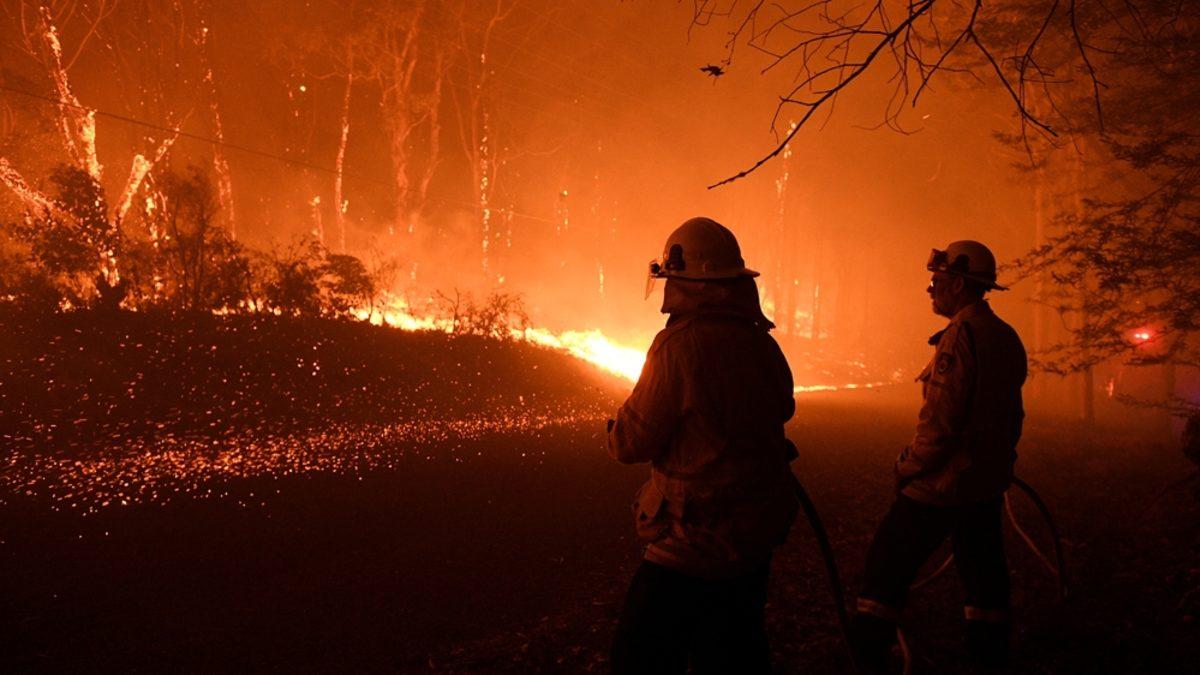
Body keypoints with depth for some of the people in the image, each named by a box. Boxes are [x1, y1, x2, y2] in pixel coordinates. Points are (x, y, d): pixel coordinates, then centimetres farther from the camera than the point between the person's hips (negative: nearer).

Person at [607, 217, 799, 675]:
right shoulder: (763, 343, 2)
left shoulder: (681, 345, -21)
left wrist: (616, 428, 8)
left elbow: (632, 442, -14)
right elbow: (781, 409, 18)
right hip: (758, 533, 8)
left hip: (699, 539, -8)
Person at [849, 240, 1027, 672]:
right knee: (983, 572, 16)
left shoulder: (961, 335, -18)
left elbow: (940, 420, -22)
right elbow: (1010, 414, 15)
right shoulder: (1007, 337, 9)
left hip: (943, 483, -9)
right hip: (988, 483, 9)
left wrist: (908, 468, -11)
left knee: (887, 567, 0)